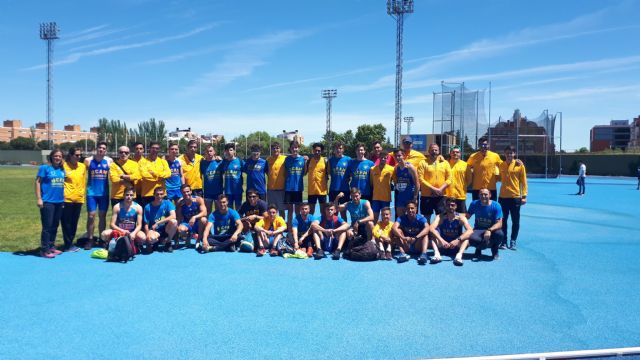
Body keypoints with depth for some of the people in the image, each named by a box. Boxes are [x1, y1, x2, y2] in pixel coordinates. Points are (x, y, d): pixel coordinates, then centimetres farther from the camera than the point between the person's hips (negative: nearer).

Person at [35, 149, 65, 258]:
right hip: (47, 201, -6)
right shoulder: (44, 168, -5)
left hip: (59, 201, 6)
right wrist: (39, 198, -12)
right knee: (47, 226, -4)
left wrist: (64, 199, 18)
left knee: (55, 226, 13)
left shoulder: (62, 170, 10)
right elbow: (37, 182, -7)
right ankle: (45, 250, 2)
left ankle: (52, 247, 23)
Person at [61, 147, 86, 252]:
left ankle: (70, 243, 23)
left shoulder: (83, 166, 7)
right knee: (66, 222, 3)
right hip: (67, 199, -5)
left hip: (78, 199, 5)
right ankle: (68, 245, 10)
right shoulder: (64, 166, -6)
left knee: (74, 222, 12)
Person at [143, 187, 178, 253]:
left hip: (166, 230, 2)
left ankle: (168, 243, -5)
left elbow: (173, 216, -21)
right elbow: (146, 224, -4)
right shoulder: (148, 207, -5)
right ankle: (153, 243, 5)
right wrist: (148, 234, -24)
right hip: (154, 230, -1)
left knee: (173, 221, -31)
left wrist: (158, 223, -25)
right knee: (151, 238, -37)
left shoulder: (167, 203, -6)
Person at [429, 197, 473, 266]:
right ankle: (436, 254, -43)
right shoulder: (440, 217, -9)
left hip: (456, 247, 0)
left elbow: (470, 231, -26)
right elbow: (431, 229, -27)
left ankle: (459, 255, -45)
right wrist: (441, 240, -42)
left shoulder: (460, 217, -9)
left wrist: (458, 240, -40)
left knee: (466, 236, -25)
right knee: (433, 234, -23)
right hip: (442, 247, 0)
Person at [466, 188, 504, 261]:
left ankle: (494, 250, 0)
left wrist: (489, 230, -37)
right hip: (478, 230, 0)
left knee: (499, 234, -36)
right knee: (472, 239, -35)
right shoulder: (474, 204, -3)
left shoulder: (496, 206, -12)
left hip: (492, 229, 0)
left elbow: (499, 224, -19)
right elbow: (467, 216, 5)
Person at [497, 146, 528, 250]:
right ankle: (504, 241, 13)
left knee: (515, 221, 4)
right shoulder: (501, 165, 6)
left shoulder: (519, 165, -1)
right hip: (503, 197, 2)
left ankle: (513, 241, 14)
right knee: (503, 220, 5)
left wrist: (524, 196, -5)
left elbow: (523, 181, 0)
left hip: (515, 197, -2)